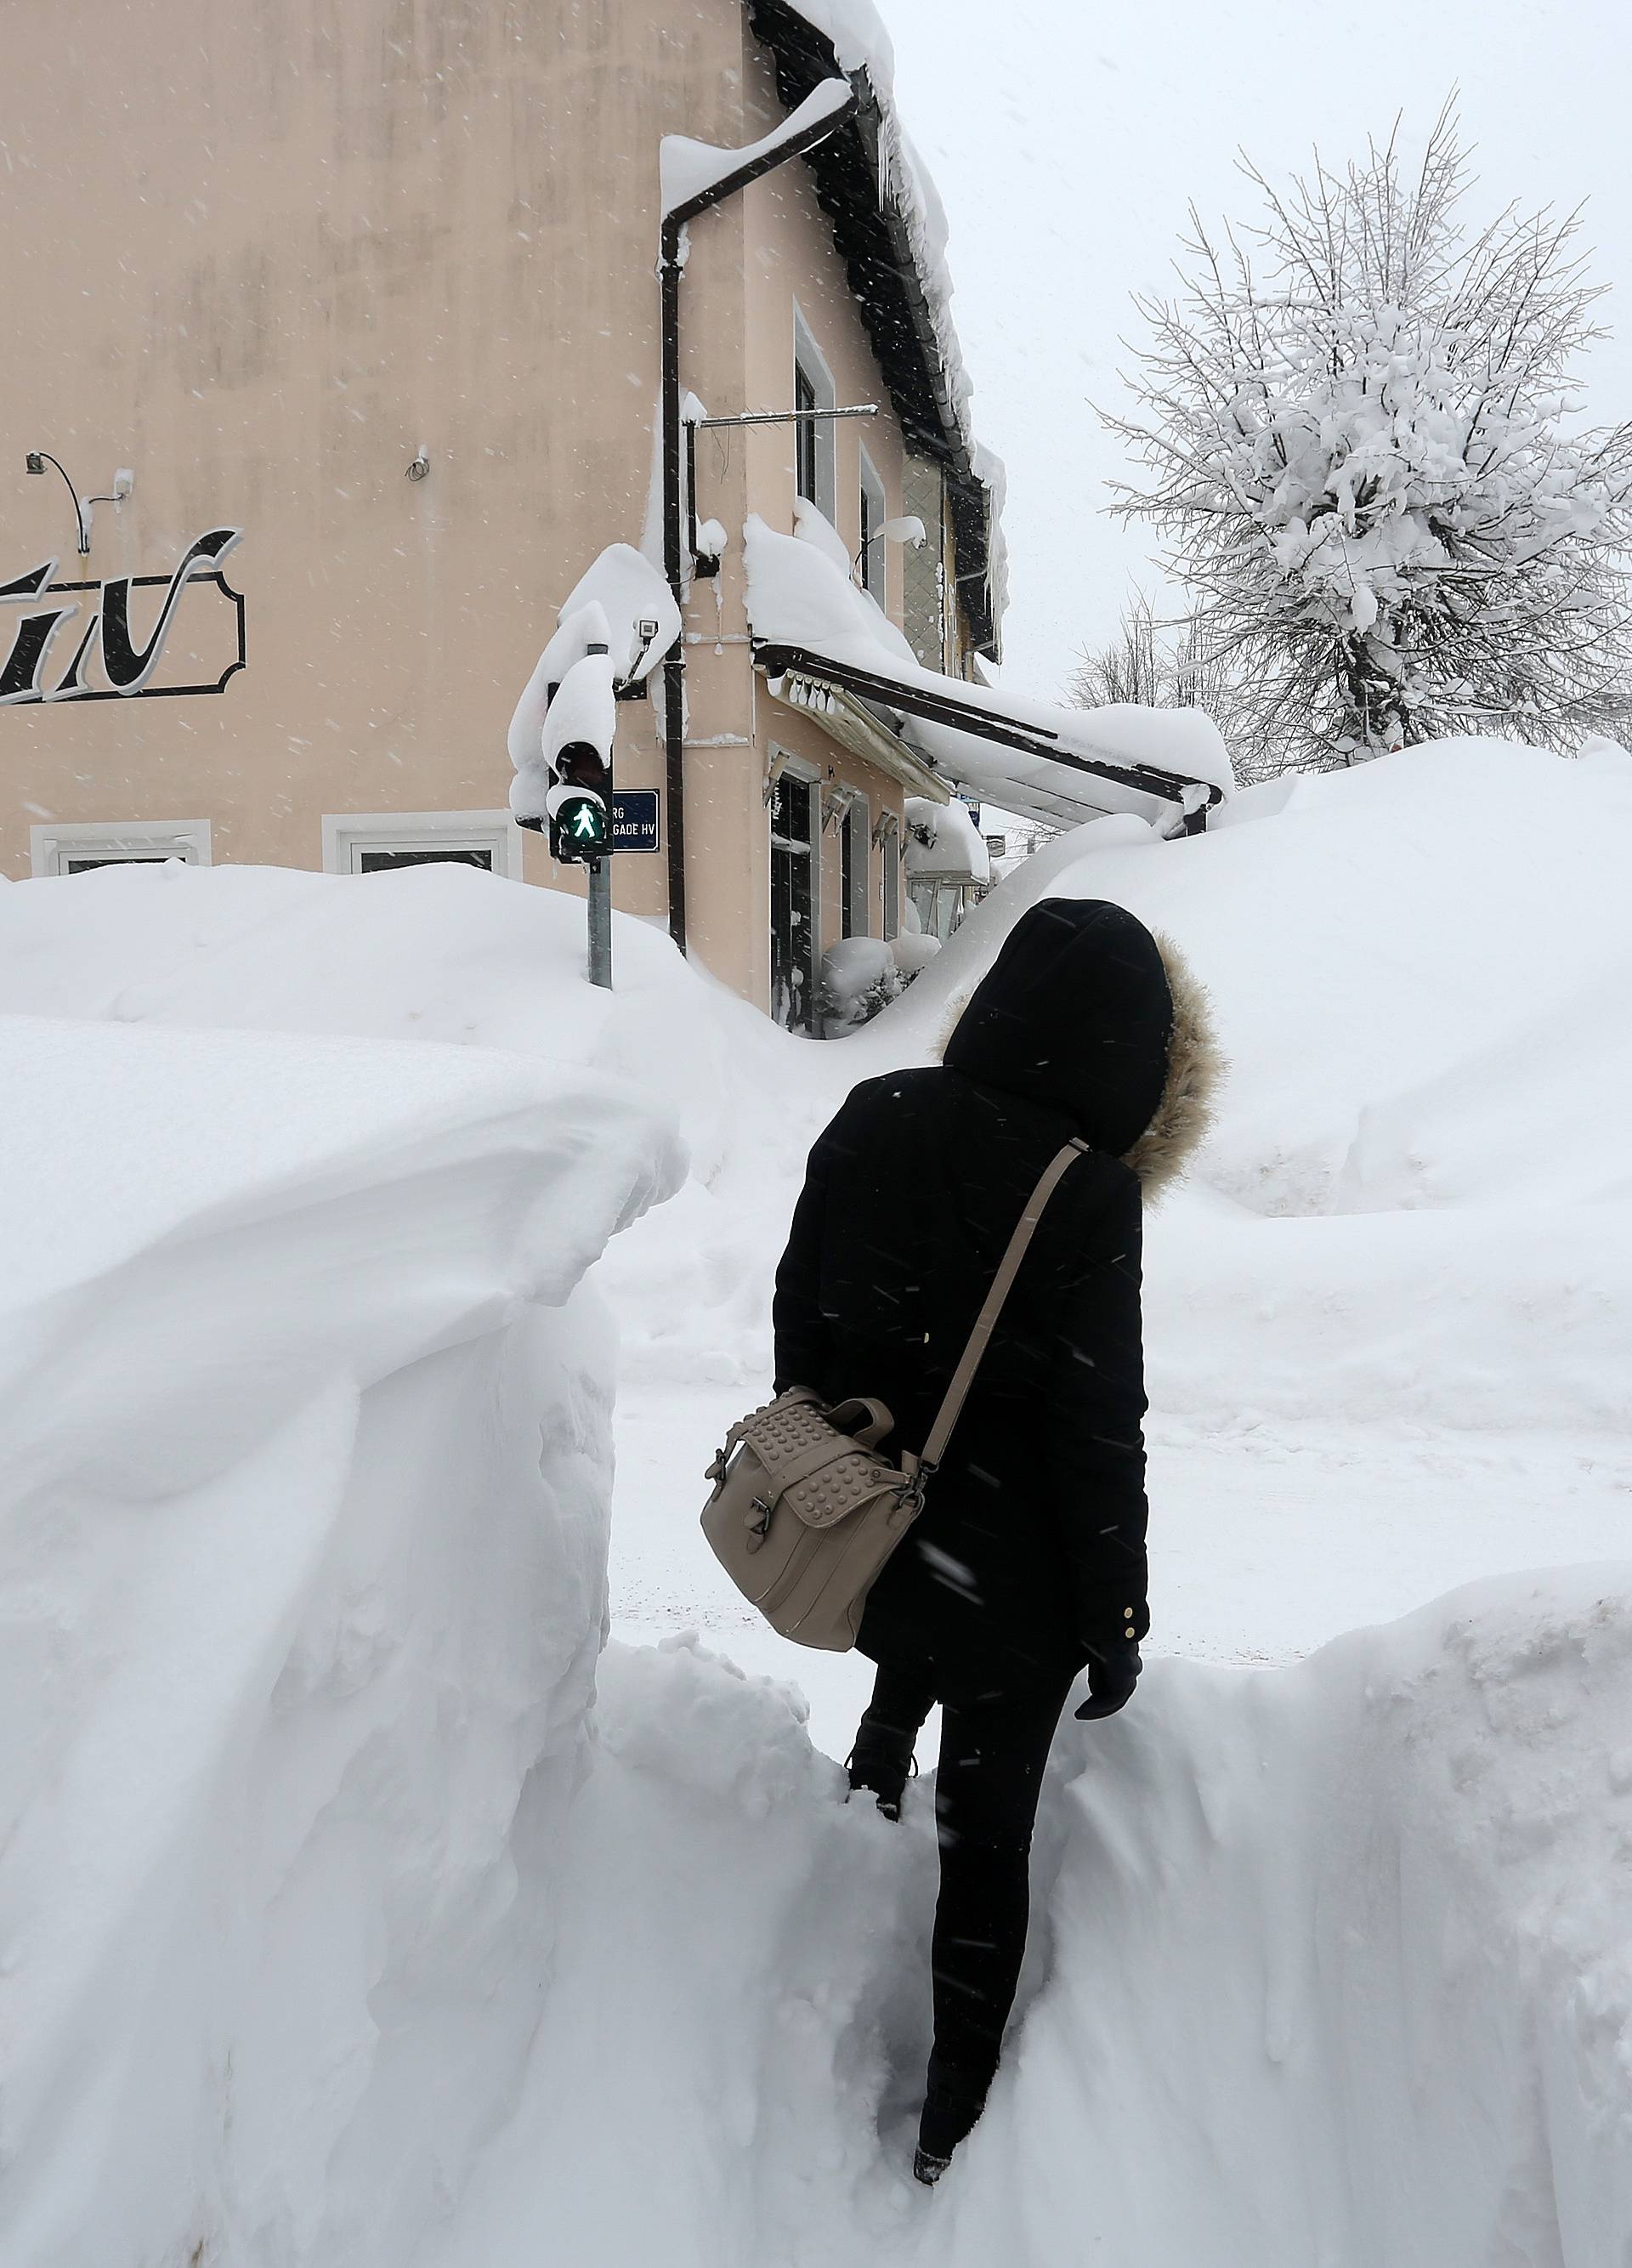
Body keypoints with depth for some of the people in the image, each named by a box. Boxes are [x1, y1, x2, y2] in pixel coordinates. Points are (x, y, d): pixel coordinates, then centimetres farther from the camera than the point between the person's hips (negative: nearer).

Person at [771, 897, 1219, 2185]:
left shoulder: (871, 1123, -7)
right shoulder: (1088, 1196, -23)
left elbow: (799, 1320, 3)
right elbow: (1100, 1432, -18)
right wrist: (1116, 1618, -5)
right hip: (1008, 1582, -5)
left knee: (905, 1678, 37)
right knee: (987, 1837, 12)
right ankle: (957, 2116, 29)